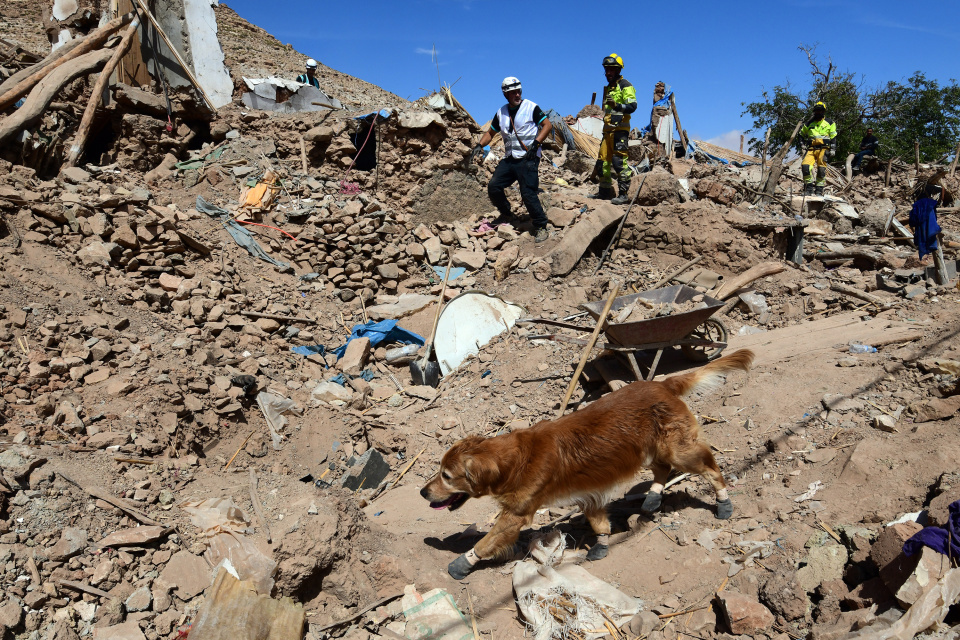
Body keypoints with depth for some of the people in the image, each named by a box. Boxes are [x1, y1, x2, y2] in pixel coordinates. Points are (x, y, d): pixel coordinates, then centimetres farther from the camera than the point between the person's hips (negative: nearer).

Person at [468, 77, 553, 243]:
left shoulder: (531, 107, -1)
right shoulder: (501, 113, 14)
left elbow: (548, 125, -5)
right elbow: (490, 132, 23)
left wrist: (536, 143, -17)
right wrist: (479, 145, 5)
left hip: (528, 158, -6)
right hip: (509, 158, 6)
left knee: (528, 193, -14)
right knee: (493, 186, -3)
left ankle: (540, 226, 0)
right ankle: (506, 214, 21)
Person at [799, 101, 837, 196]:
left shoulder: (829, 124, 12)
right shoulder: (809, 123, 17)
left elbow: (833, 137, 11)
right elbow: (802, 133, 29)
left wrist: (832, 149, 2)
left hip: (823, 148, -1)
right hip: (811, 148, 2)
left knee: (821, 169, -6)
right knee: (805, 166, -20)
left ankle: (819, 189, 1)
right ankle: (809, 187, -13)